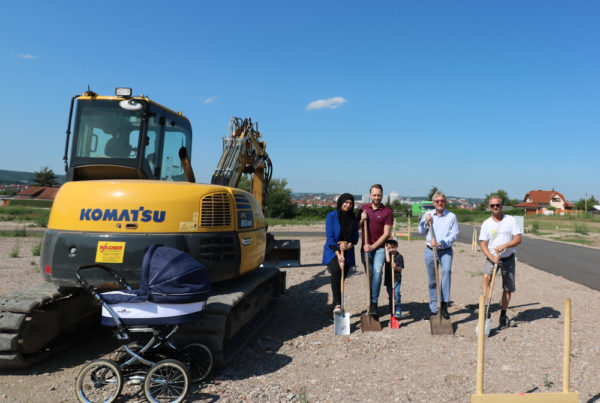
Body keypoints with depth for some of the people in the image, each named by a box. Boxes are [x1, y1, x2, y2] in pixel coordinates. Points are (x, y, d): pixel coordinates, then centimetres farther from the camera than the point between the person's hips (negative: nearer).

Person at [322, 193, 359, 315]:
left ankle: (336, 306, 19)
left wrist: (349, 245, -14)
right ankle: (337, 304, -29)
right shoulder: (332, 216, -5)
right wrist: (338, 254, -19)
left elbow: (355, 237, 9)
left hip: (347, 252, 4)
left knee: (341, 279, 5)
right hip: (332, 251, -4)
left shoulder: (353, 218, 8)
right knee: (337, 270, -31)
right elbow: (330, 236, -11)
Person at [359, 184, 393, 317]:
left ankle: (374, 302, -13)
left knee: (377, 272, -19)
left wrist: (373, 247, -13)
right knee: (369, 274, 6)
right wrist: (362, 220, -8)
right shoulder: (363, 208, 9)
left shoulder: (387, 211, -2)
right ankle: (371, 301, 20)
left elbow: (386, 233, -6)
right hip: (366, 247, 3)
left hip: (380, 247, -3)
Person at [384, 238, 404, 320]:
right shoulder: (388, 254, 4)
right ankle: (392, 313, 22)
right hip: (388, 279, 3)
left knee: (396, 294, -19)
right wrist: (386, 250, -12)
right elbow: (387, 260, -20)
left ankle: (397, 313, -8)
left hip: (396, 279, -3)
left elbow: (400, 269, 0)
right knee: (390, 296, 10)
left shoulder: (399, 256, -1)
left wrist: (396, 267, -21)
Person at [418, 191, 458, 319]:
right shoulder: (427, 215, 9)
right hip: (430, 250, 2)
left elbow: (454, 235, -5)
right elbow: (421, 232, 13)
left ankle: (444, 304, -25)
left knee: (447, 270, -28)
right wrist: (425, 223, -6)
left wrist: (440, 244, -17)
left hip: (446, 250, -2)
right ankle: (433, 309, 18)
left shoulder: (451, 216, 1)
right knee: (432, 280, 7)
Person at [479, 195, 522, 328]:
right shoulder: (486, 224, 1)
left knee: (508, 288, 6)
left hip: (508, 258, 1)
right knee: (486, 277, -28)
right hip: (491, 257, -1)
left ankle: (503, 316, 23)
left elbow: (518, 239, -6)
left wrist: (504, 246, -22)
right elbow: (483, 244, -4)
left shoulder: (511, 220, -1)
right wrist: (492, 257, -19)